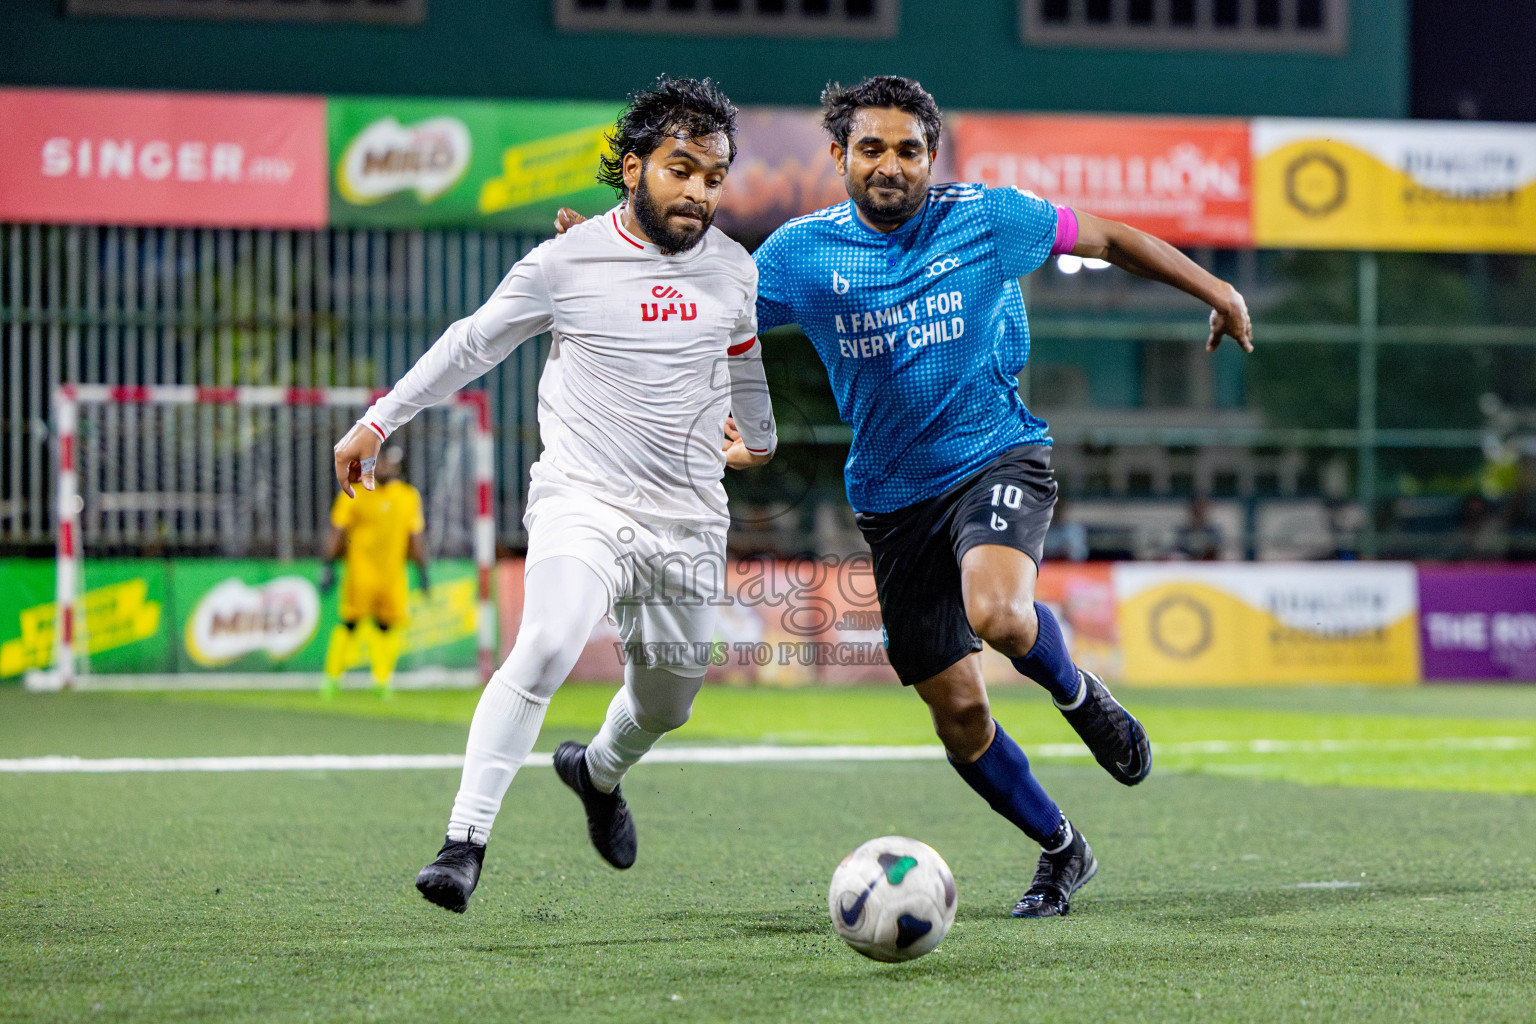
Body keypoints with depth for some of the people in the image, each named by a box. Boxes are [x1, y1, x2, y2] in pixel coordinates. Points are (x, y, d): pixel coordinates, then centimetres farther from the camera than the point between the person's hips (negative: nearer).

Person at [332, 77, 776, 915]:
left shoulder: (735, 271, 3)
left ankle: (598, 771, 52)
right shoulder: (567, 263, -6)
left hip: (688, 521, 4)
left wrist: (756, 435, 36)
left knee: (666, 703, 16)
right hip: (581, 495, -4)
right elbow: (472, 344, 5)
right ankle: (465, 840, -27)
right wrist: (379, 421, 7)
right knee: (546, 647, -29)